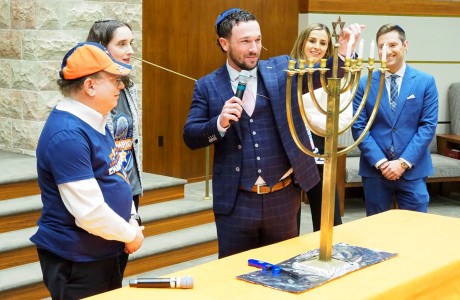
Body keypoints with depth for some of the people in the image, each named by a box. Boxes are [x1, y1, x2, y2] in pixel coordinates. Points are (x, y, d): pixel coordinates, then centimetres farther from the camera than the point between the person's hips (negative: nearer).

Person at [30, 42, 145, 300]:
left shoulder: (95, 122, 8)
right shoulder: (67, 135, -24)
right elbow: (90, 213, -27)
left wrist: (132, 221, 2)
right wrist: (131, 235, -12)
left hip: (105, 253, 9)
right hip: (76, 262, -9)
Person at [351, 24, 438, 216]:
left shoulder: (426, 82, 1)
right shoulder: (364, 84, 2)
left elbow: (428, 126, -3)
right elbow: (359, 128, -1)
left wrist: (404, 162, -11)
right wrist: (380, 162, -11)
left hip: (413, 170, 0)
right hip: (374, 170, 1)